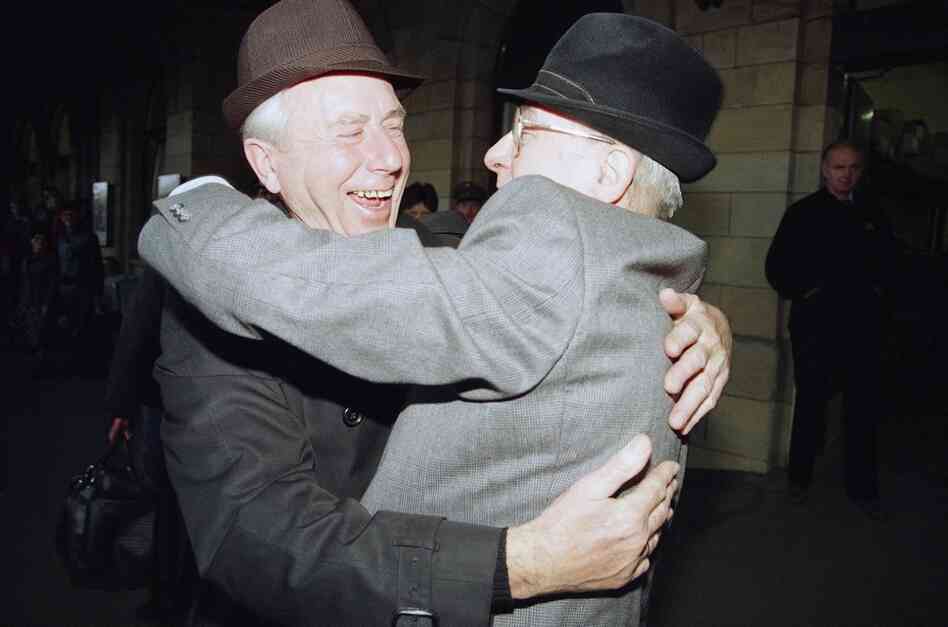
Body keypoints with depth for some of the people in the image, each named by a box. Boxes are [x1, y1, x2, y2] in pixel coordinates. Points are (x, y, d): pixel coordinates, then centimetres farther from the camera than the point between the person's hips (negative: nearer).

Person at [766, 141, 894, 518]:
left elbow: (887, 259, 20)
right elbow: (776, 267, 0)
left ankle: (862, 487, 18)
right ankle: (799, 477, 23)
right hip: (815, 325, -3)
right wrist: (802, 294, -7)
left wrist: (875, 290, 6)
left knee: (864, 407, 5)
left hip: (862, 325, 3)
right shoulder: (803, 213, 0)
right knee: (811, 402, 8)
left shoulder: (872, 216, 9)